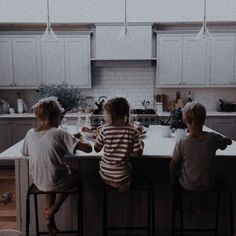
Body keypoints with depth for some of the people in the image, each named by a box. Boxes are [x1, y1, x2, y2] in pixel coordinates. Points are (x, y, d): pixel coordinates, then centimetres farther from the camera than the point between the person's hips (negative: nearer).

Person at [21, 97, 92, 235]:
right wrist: (79, 139, -3)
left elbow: (25, 153, 13)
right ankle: (52, 211, 19)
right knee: (76, 174, 26)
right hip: (56, 183, -5)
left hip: (39, 182, 5)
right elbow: (88, 148, -25)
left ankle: (50, 219, 31)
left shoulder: (30, 133, -7)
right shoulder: (59, 134, -23)